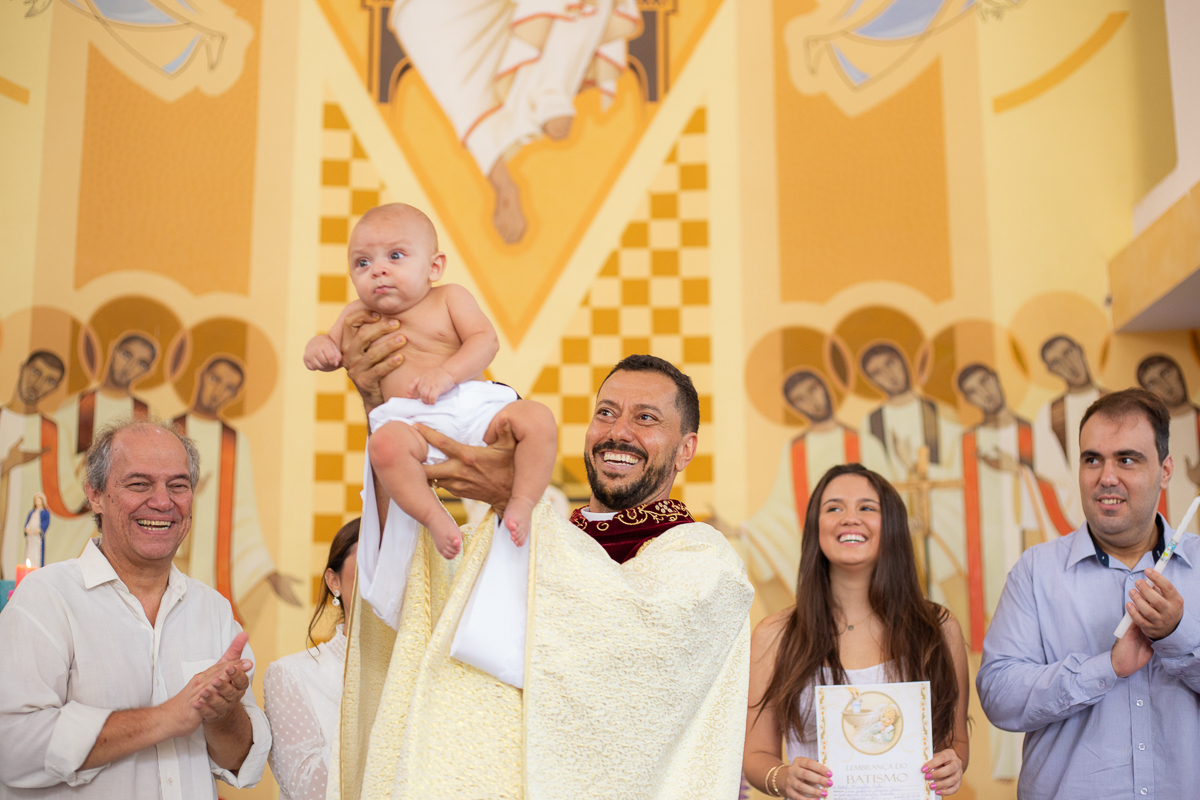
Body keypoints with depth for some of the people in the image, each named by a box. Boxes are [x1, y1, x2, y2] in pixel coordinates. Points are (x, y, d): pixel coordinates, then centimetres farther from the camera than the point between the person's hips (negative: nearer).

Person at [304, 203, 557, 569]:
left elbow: (485, 340, -1)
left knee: (538, 418, -23)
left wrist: (446, 374, -19)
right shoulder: (358, 315, 17)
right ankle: (434, 517, -28)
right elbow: (332, 344, 30)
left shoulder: (450, 298, 10)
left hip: (475, 405, 1)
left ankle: (521, 504, -19)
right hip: (413, 421, -1)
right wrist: (318, 347, 3)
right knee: (385, 443, -37)